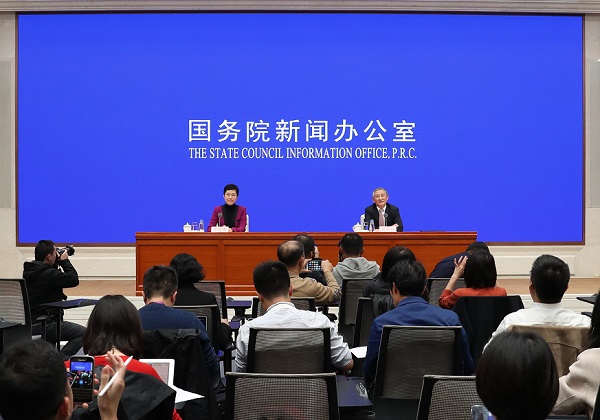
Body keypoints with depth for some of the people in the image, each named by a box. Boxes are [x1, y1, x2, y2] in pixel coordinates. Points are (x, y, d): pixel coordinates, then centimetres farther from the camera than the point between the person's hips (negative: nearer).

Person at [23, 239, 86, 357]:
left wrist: (57, 263, 13)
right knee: (83, 333, -7)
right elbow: (74, 280, -17)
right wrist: (65, 261, -4)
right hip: (43, 325, -10)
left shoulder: (28, 271, 8)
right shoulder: (49, 274, -21)